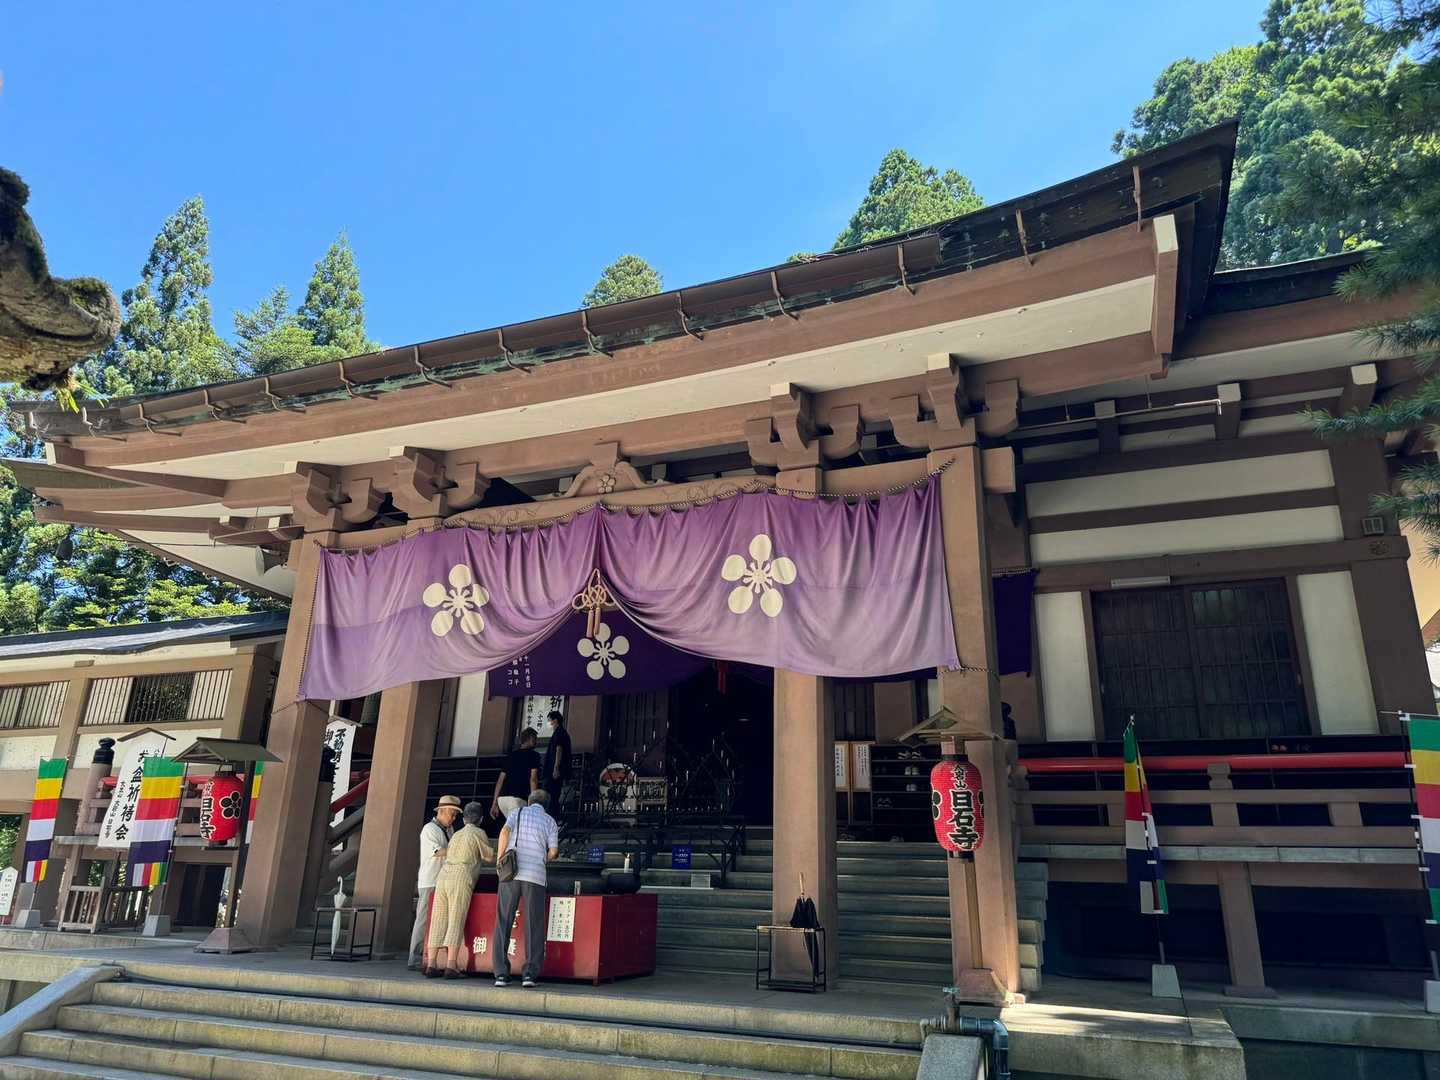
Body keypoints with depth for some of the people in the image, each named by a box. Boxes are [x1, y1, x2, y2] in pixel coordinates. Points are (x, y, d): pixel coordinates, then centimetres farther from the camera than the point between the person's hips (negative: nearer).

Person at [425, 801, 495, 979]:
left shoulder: (456, 835, 25)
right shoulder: (478, 833, 6)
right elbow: (490, 857, 10)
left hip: (443, 876, 6)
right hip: (461, 879, -6)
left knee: (438, 922, 6)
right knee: (456, 922, -7)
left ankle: (432, 965, 4)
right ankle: (451, 966, -12)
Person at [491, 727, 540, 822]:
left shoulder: (510, 755, 21)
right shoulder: (533, 755, 3)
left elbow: (500, 780, 19)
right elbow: (533, 779, -8)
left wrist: (494, 803, 20)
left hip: (502, 798, 7)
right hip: (517, 798, -7)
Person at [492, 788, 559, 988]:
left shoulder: (518, 812, 14)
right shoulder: (550, 821, 14)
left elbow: (505, 832, -5)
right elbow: (553, 852, 6)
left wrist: (500, 859, 0)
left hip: (510, 874, 1)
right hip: (535, 876, -1)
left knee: (503, 923, 5)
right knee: (534, 926, 4)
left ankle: (501, 973, 1)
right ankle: (530, 973, -4)